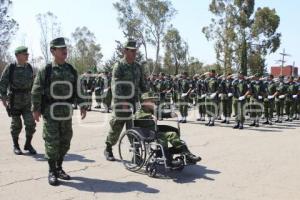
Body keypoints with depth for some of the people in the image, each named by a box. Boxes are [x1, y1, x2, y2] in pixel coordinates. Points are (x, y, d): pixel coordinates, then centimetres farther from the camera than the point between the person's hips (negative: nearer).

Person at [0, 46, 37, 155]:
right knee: (16, 125, 6)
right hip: (14, 102, -3)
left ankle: (28, 144, 14)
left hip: (27, 101, 3)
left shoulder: (29, 67, 3)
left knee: (30, 123, -5)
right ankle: (16, 146, 24)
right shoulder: (10, 68, -9)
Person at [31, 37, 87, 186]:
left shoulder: (71, 71, 7)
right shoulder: (45, 71, -4)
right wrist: (35, 109, -3)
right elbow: (36, 91, -1)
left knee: (65, 142, 9)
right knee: (52, 143, -3)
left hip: (66, 113, 4)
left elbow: (78, 90, 10)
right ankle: (52, 172, 11)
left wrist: (82, 106, 3)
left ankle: (59, 168, 25)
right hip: (50, 113, -4)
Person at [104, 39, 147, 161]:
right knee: (116, 126, 6)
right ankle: (108, 150, 24)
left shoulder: (138, 67, 12)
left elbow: (142, 85, 20)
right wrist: (123, 102, -27)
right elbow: (116, 85, -17)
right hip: (121, 102, -4)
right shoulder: (119, 66, -7)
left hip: (134, 102, 5)